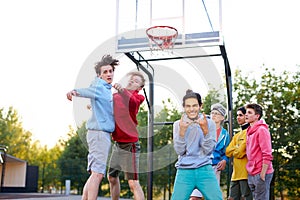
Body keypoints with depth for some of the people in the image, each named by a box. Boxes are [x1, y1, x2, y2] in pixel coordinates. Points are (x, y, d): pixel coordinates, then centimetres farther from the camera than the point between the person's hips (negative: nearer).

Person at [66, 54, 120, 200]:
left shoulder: (108, 89, 21)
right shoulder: (99, 85, -5)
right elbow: (89, 91, -25)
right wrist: (75, 92, -46)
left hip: (103, 133, 10)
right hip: (99, 132, -10)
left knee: (95, 173, 11)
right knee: (98, 173, -14)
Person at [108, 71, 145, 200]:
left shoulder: (137, 98, -8)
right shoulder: (116, 95, 9)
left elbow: (132, 101, -30)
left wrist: (122, 90, -49)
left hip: (130, 145, -7)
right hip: (117, 144, 7)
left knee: (133, 183, -11)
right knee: (112, 178, 19)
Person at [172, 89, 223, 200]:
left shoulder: (209, 123, 3)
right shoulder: (178, 124, 4)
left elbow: (208, 150, -5)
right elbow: (180, 151, -3)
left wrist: (205, 130, -17)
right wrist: (182, 131, -16)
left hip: (205, 170, 0)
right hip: (184, 171, 0)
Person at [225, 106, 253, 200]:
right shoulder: (236, 136, 21)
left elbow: (240, 152, -13)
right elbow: (228, 152, 10)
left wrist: (234, 150, 6)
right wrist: (238, 148, -3)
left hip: (245, 173, -8)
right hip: (235, 174, 8)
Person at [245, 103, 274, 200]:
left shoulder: (261, 130, -11)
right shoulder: (249, 131, 13)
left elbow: (267, 155, -16)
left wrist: (262, 174, -17)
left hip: (261, 174, -8)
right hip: (251, 174, 8)